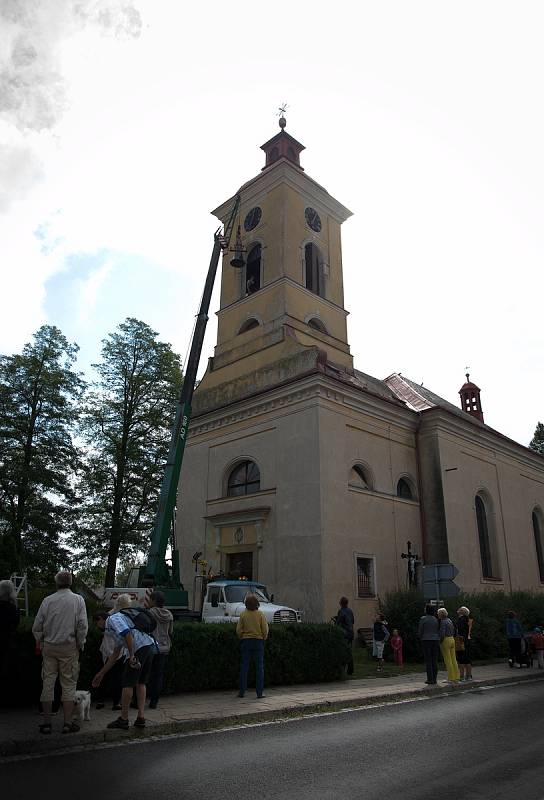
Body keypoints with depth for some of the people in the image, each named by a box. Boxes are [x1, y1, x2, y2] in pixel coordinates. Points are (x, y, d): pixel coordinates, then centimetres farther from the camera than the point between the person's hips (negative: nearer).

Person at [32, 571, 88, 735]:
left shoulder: (47, 601, 2)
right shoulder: (78, 600, -3)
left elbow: (36, 627, 2)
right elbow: (82, 625, -9)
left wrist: (40, 643, 17)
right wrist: (80, 644, 4)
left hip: (49, 647, 2)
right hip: (69, 647, -2)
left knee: (48, 684, 10)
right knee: (69, 684, 5)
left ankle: (46, 723, 15)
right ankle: (67, 723, 9)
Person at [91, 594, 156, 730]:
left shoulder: (112, 619, 8)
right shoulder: (122, 617, 35)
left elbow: (127, 633, -15)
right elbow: (115, 655, 39)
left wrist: (132, 656, -14)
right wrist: (101, 674, 43)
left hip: (138, 648, -9)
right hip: (151, 646, 9)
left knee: (128, 683, 6)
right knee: (141, 683, 20)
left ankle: (123, 719, 16)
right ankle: (141, 718, 20)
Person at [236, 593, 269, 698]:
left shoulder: (243, 614, -5)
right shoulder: (260, 614, -8)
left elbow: (239, 630, -4)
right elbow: (265, 630, -9)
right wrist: (263, 639, 9)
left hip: (246, 641, 1)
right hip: (258, 641, -1)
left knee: (244, 667, 8)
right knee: (259, 667, 5)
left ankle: (242, 692, 10)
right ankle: (260, 692, 4)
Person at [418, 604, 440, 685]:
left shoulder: (423, 619, -6)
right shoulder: (436, 619, 7)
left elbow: (420, 631, -3)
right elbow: (438, 631, 8)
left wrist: (421, 639, 13)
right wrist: (438, 642, 16)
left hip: (426, 640, -4)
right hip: (435, 640, 4)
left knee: (428, 661, -2)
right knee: (435, 660, 7)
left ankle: (430, 679, -5)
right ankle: (434, 679, 8)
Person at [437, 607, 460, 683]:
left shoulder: (443, 622, -14)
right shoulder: (450, 620, 12)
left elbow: (442, 633, -21)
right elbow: (453, 631, 18)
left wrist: (440, 642, -9)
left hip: (445, 641, -9)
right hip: (452, 640, 9)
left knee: (448, 660, -3)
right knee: (453, 659, 10)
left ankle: (451, 679, -1)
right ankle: (456, 678, 13)